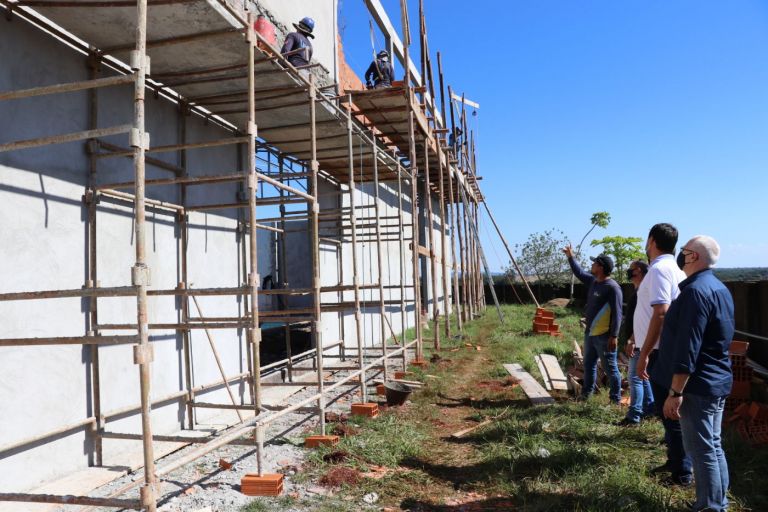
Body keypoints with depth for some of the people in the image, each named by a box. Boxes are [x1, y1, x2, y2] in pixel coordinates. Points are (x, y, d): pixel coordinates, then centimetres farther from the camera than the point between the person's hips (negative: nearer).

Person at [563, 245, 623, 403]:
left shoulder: (613, 287, -18)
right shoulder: (592, 281, 8)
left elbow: (617, 313, -20)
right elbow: (579, 273, 29)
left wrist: (614, 336, -23)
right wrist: (570, 257, 28)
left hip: (604, 336, -9)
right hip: (590, 334, 9)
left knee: (610, 368, 1)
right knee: (589, 364, 18)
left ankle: (616, 398, 10)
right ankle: (586, 392, 30)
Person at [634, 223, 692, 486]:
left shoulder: (659, 269, -17)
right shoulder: (674, 268, 13)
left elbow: (660, 314, -25)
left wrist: (644, 354, -22)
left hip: (661, 352, -10)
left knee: (670, 413, -1)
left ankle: (682, 473, 9)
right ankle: (675, 461, 32)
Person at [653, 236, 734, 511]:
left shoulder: (695, 291, -20)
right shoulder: (720, 288, 13)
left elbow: (687, 349, -24)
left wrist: (675, 392, -21)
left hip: (697, 386, -10)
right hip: (718, 383, 10)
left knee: (701, 451, 0)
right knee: (714, 447, 17)